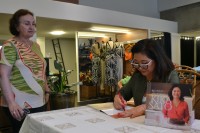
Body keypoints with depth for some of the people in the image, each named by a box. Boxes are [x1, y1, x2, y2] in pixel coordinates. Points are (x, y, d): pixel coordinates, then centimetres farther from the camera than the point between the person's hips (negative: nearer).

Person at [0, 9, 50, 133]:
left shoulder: (36, 45, 13)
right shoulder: (10, 46, -8)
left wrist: (47, 91, 17)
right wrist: (11, 103, -22)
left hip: (40, 102, 6)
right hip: (20, 105, -6)